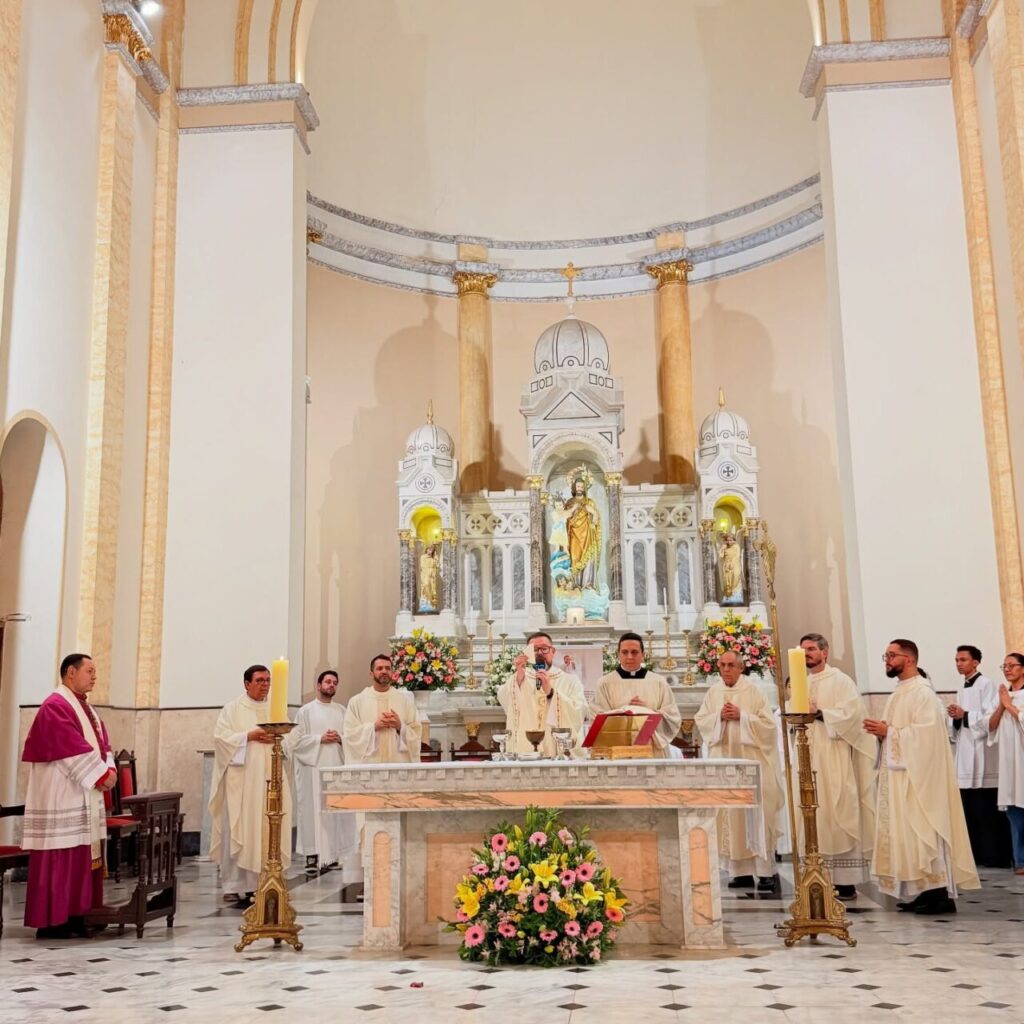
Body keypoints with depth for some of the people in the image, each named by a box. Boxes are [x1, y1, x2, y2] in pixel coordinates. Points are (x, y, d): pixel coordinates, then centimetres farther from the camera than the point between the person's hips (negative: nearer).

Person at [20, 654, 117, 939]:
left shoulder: (85, 707, 18)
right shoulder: (55, 706, -12)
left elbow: (101, 741, 14)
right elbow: (73, 747, -19)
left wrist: (109, 769, -4)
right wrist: (100, 775, -15)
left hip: (85, 796, 10)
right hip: (62, 797, -10)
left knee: (81, 857, 10)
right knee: (60, 858, -7)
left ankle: (74, 915, 14)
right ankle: (51, 921, -2)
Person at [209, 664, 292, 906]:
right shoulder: (232, 708, 5)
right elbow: (221, 737, -5)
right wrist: (250, 736, -13)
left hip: (269, 777, 4)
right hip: (241, 779, -4)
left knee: (268, 829, 0)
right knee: (239, 829, -7)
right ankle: (236, 886, -3)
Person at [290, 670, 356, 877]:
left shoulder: (341, 710, 15)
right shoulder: (306, 711, 4)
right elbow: (296, 740, -3)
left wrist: (340, 738, -6)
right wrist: (320, 738, -11)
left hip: (337, 766, 4)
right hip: (313, 768, -3)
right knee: (313, 809, -7)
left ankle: (333, 853, 7)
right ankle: (312, 856, -4)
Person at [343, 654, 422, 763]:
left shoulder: (405, 699, 9)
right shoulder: (357, 701, 6)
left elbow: (416, 732, 5)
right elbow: (349, 734, -2)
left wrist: (400, 726, -12)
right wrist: (374, 726, -12)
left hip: (399, 762, 1)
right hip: (368, 764, -1)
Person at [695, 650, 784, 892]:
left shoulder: (753, 691, -1)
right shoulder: (713, 692, 10)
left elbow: (768, 723, -6)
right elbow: (701, 721, 8)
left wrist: (741, 716, -15)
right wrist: (719, 716, -9)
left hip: (751, 760, -3)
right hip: (723, 760, 4)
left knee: (756, 815, -6)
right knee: (730, 815, 2)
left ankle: (765, 871, -2)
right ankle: (741, 871, 7)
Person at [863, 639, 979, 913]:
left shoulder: (922, 693, -13)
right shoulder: (899, 693, 17)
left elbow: (925, 733, -23)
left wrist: (888, 732, -17)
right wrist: (881, 730, 3)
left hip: (917, 774, -10)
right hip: (899, 771, 10)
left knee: (921, 829, -10)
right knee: (905, 831, 9)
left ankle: (939, 893, -6)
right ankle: (918, 892, 13)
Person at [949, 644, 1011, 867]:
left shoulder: (986, 684, -6)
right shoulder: (961, 689, 17)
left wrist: (965, 715, -15)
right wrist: (955, 718, 2)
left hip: (982, 754, -8)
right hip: (964, 754, 8)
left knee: (987, 810, -6)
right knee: (969, 809, 8)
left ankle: (995, 855, 0)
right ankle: (975, 853, 14)